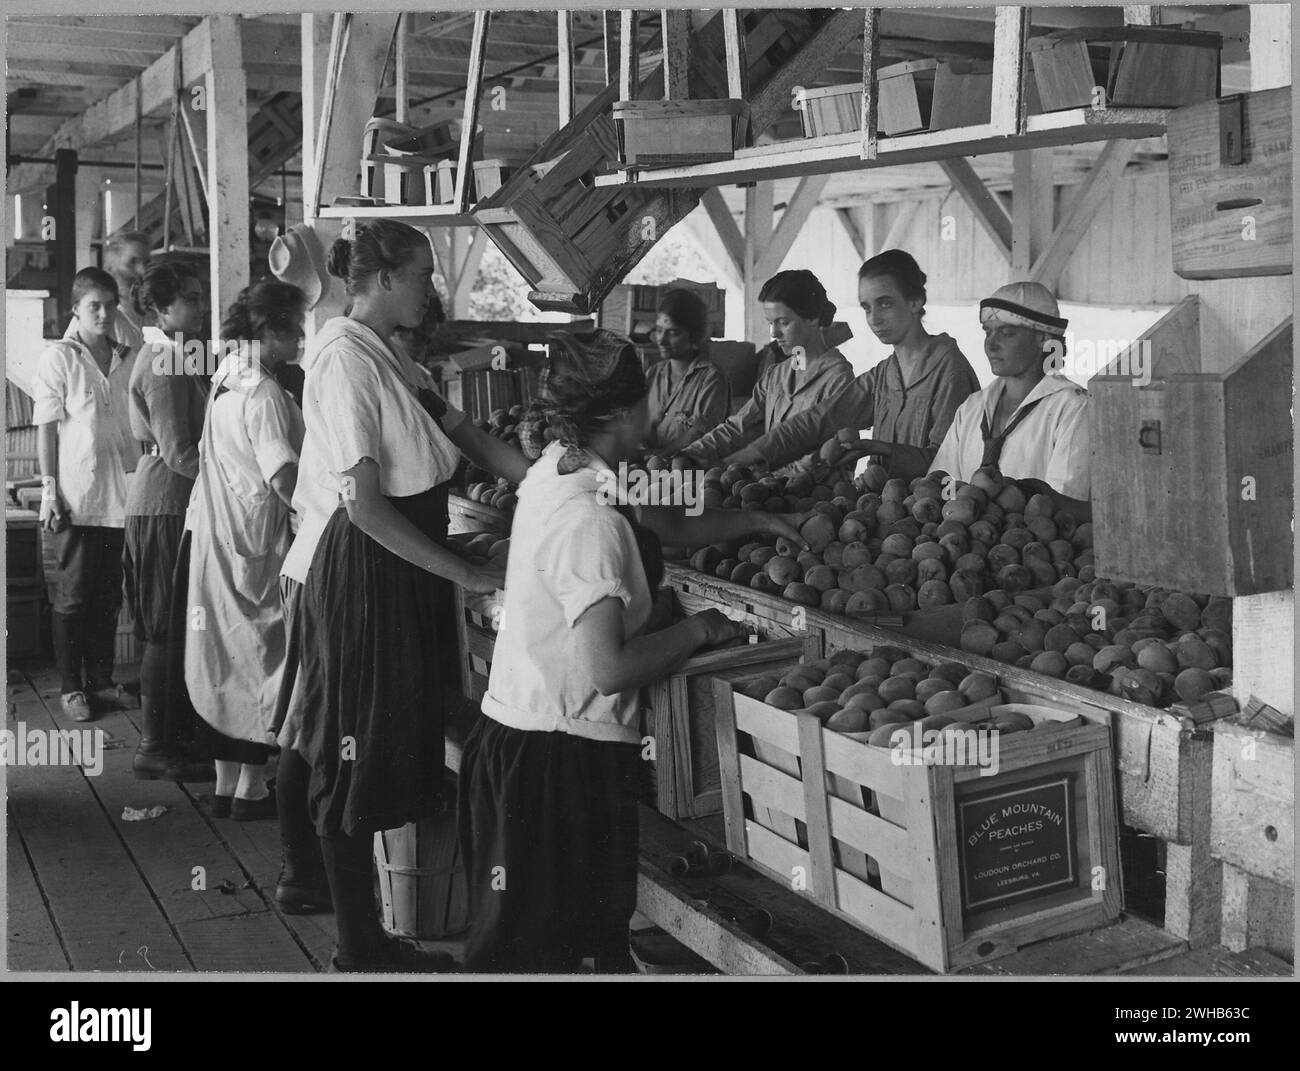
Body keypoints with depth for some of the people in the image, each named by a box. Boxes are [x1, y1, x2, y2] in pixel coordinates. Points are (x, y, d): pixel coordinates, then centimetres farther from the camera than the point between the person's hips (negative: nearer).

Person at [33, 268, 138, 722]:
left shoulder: (129, 359, 9)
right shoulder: (58, 357, -3)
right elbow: (47, 426, -4)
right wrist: (50, 489, -10)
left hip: (120, 492, 4)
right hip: (78, 494, -4)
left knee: (108, 594, 10)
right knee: (74, 594, 1)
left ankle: (101, 680, 20)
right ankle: (70, 686, 10)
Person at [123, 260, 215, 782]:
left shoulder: (170, 357, 17)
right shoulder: (165, 361, -15)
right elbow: (179, 451, -21)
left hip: (165, 503, 10)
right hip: (166, 503, -10)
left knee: (172, 631, 14)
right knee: (168, 632, -4)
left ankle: (170, 734, 22)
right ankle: (156, 748, 3)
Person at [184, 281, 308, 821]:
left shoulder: (225, 382, 10)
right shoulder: (264, 393, -17)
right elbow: (284, 478, -25)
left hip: (217, 536, 8)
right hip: (258, 542, -8)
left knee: (230, 655, 13)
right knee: (266, 654, 2)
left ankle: (226, 784, 20)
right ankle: (251, 790, 8)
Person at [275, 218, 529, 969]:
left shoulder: (391, 360, 12)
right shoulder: (346, 359, -17)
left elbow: (473, 438, 9)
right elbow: (366, 506, -22)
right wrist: (470, 575, -20)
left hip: (400, 574, 9)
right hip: (362, 573, -9)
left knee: (369, 757, 16)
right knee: (357, 761, 1)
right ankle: (361, 949, 15)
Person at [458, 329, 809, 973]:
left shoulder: (557, 469, 5)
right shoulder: (589, 521, -23)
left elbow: (673, 526, 18)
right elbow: (608, 670, -27)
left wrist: (763, 521, 19)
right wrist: (697, 631, -14)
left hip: (514, 728, 9)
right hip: (560, 757, -9)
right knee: (539, 952, 3)